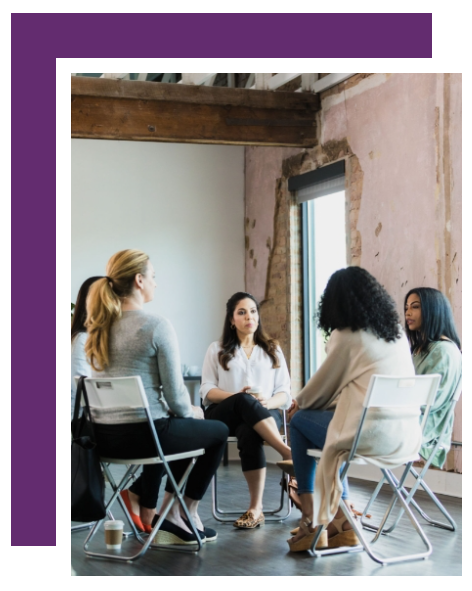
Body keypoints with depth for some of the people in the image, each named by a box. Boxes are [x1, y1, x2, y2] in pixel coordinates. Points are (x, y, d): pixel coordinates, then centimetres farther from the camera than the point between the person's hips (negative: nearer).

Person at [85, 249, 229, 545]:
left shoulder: (100, 327, 6)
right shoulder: (156, 325, -15)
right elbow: (175, 394, -15)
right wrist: (190, 412, 8)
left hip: (104, 437, 7)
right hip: (143, 433, -7)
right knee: (218, 431, 21)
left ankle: (148, 510, 27)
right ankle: (187, 514, 27)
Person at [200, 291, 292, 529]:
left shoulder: (272, 350, 21)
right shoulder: (217, 350, 19)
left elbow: (285, 395, 12)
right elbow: (207, 391, 6)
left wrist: (267, 402, -13)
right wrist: (237, 396, -14)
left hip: (265, 414, 0)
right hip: (223, 414, 0)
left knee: (248, 433, -38)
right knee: (245, 402, -38)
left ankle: (256, 508, -38)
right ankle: (290, 455, -44)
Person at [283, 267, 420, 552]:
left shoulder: (347, 336, -6)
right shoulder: (397, 332, 14)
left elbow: (321, 386, 5)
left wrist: (299, 403, 27)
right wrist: (307, 401, 31)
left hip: (373, 436, -7)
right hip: (408, 436, 7)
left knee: (300, 421, 17)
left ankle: (311, 522, 20)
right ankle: (342, 521, 25)